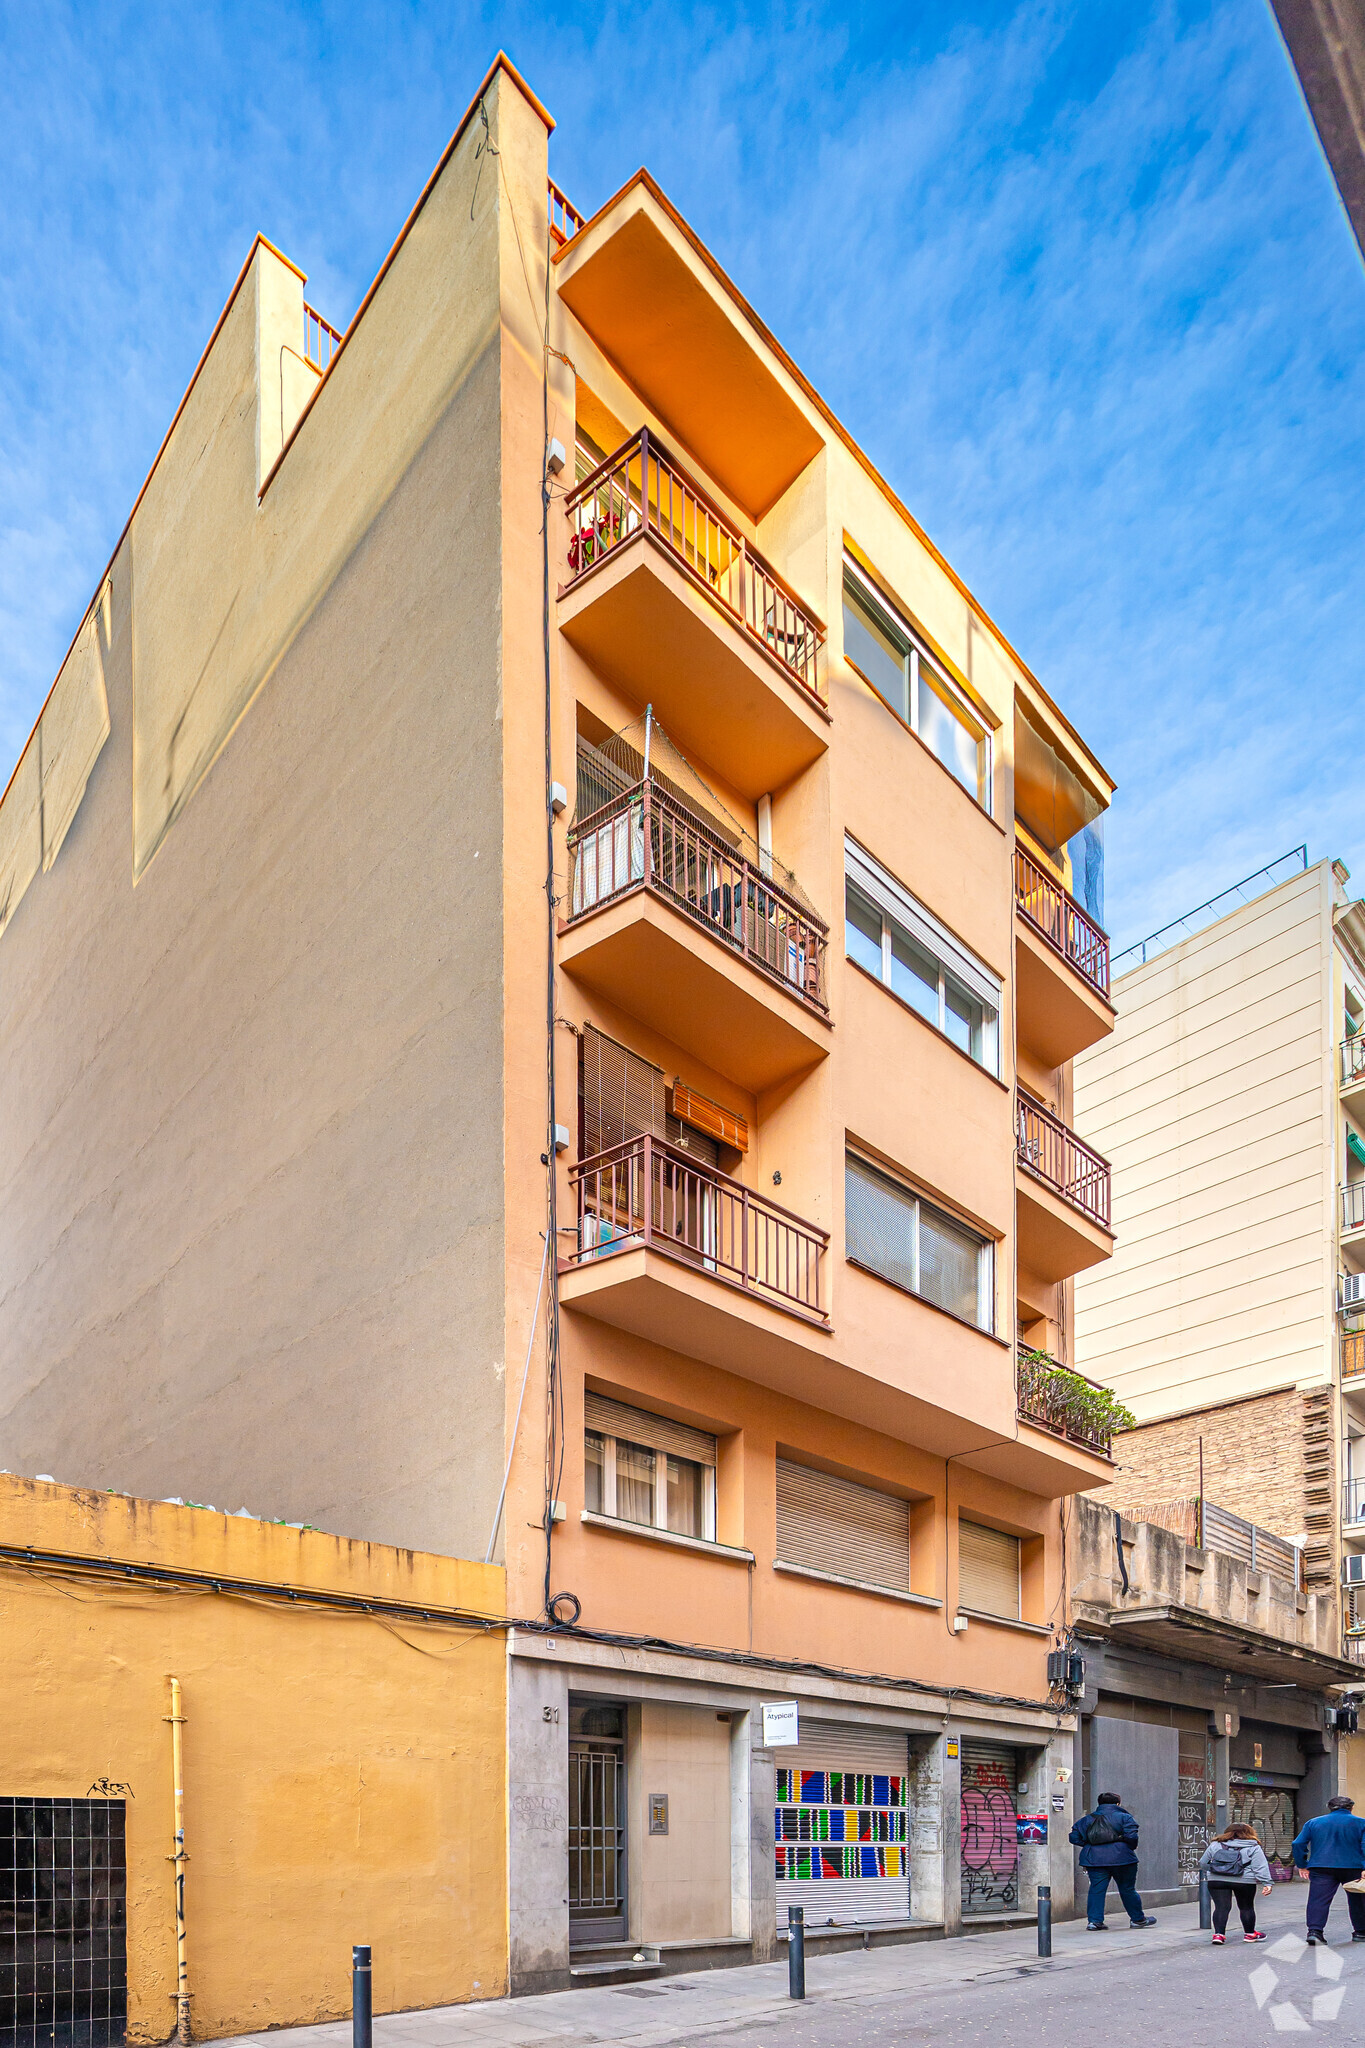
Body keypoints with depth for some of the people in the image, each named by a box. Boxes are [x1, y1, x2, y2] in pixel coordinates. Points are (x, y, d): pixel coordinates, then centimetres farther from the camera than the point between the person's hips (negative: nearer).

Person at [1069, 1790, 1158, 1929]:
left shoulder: (1087, 1819, 13)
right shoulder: (1123, 1817, 0)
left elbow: (1074, 1836, 10)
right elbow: (1131, 1836, -13)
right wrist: (1131, 1848, 6)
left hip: (1094, 1859, 3)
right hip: (1121, 1859, -3)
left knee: (1096, 1889, 5)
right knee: (1127, 1890, 11)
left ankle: (1094, 1920, -2)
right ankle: (1138, 1919, 23)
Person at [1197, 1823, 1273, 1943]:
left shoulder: (1215, 1845, 16)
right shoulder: (1254, 1848, 9)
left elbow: (1203, 1863, 22)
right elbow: (1260, 1867, -1)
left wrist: (1207, 1875, 37)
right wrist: (1266, 1883, -2)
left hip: (1217, 1880, 1)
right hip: (1244, 1882, -1)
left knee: (1221, 1907, 3)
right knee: (1246, 1907, 15)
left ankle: (1218, 1934, -6)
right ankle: (1249, 1933, 27)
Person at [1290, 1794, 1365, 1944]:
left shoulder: (1313, 1823, 11)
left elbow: (1298, 1844, 8)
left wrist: (1302, 1865, 14)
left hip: (1321, 1869, 1)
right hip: (1353, 1868, -1)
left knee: (1318, 1899, -2)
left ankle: (1314, 1930, -14)